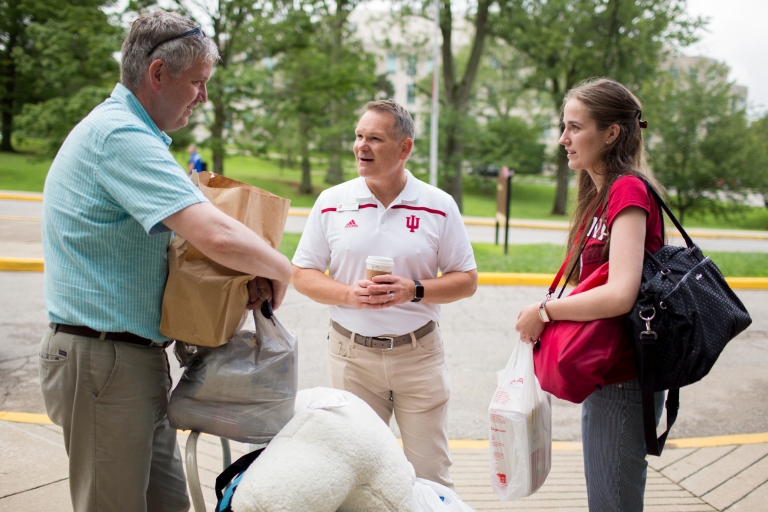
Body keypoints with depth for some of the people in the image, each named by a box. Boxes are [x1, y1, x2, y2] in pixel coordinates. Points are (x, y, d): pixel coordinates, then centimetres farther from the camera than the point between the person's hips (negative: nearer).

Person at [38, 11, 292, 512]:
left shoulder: (123, 129, 15)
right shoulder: (121, 135, -20)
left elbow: (184, 230, 20)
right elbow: (218, 236, -31)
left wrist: (252, 271, 5)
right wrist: (279, 269, -12)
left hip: (137, 356, 10)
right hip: (103, 360, -10)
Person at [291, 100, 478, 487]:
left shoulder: (439, 206, -1)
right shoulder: (331, 202, 1)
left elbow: (466, 280, 2)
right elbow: (302, 275, 3)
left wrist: (414, 291, -16)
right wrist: (349, 294, -15)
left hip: (419, 354, -1)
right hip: (351, 354, 1)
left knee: (430, 477, 6)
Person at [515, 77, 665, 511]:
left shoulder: (629, 191, -17)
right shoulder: (601, 194, 11)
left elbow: (620, 294, -27)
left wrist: (544, 311, -16)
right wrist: (549, 315, 1)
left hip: (622, 379, -9)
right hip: (603, 374, 9)